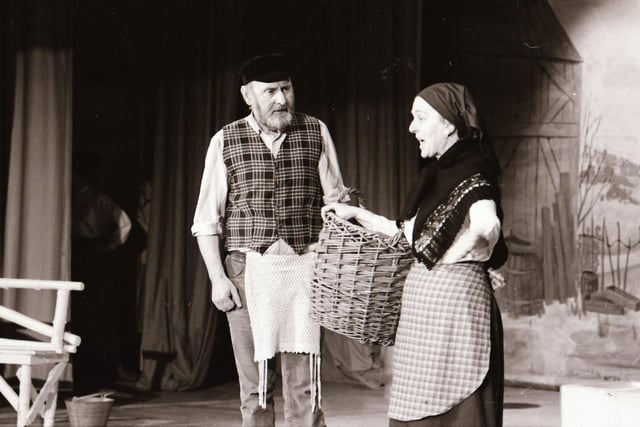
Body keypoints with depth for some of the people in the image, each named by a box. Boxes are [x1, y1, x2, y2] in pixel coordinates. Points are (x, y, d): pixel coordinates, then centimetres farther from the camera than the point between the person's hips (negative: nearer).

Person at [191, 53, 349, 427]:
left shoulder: (316, 133, 6)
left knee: (304, 383, -3)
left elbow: (336, 200, 13)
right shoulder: (226, 142, 5)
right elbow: (207, 220, 5)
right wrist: (218, 278, -2)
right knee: (254, 385, 4)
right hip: (247, 270, 0)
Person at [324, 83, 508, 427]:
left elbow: (486, 227, -31)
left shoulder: (472, 173, -11)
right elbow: (409, 234, 24)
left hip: (454, 294, -9)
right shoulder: (436, 174, 16)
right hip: (422, 300, 9)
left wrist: (451, 257, -20)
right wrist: (358, 214, 24)